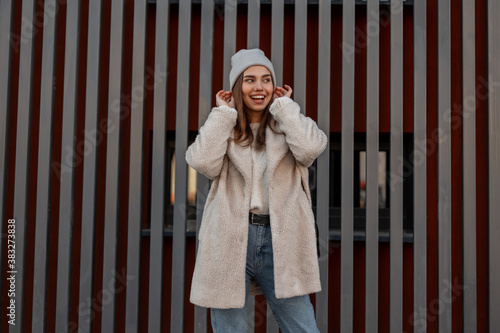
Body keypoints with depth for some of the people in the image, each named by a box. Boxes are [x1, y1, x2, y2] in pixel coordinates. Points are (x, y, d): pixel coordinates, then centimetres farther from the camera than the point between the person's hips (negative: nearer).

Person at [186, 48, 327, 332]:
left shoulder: (288, 126, 10)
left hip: (279, 241, 0)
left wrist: (284, 105, -1)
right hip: (230, 242, 0)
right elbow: (203, 162, -11)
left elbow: (310, 148, -14)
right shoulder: (223, 130, 10)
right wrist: (224, 112, -2)